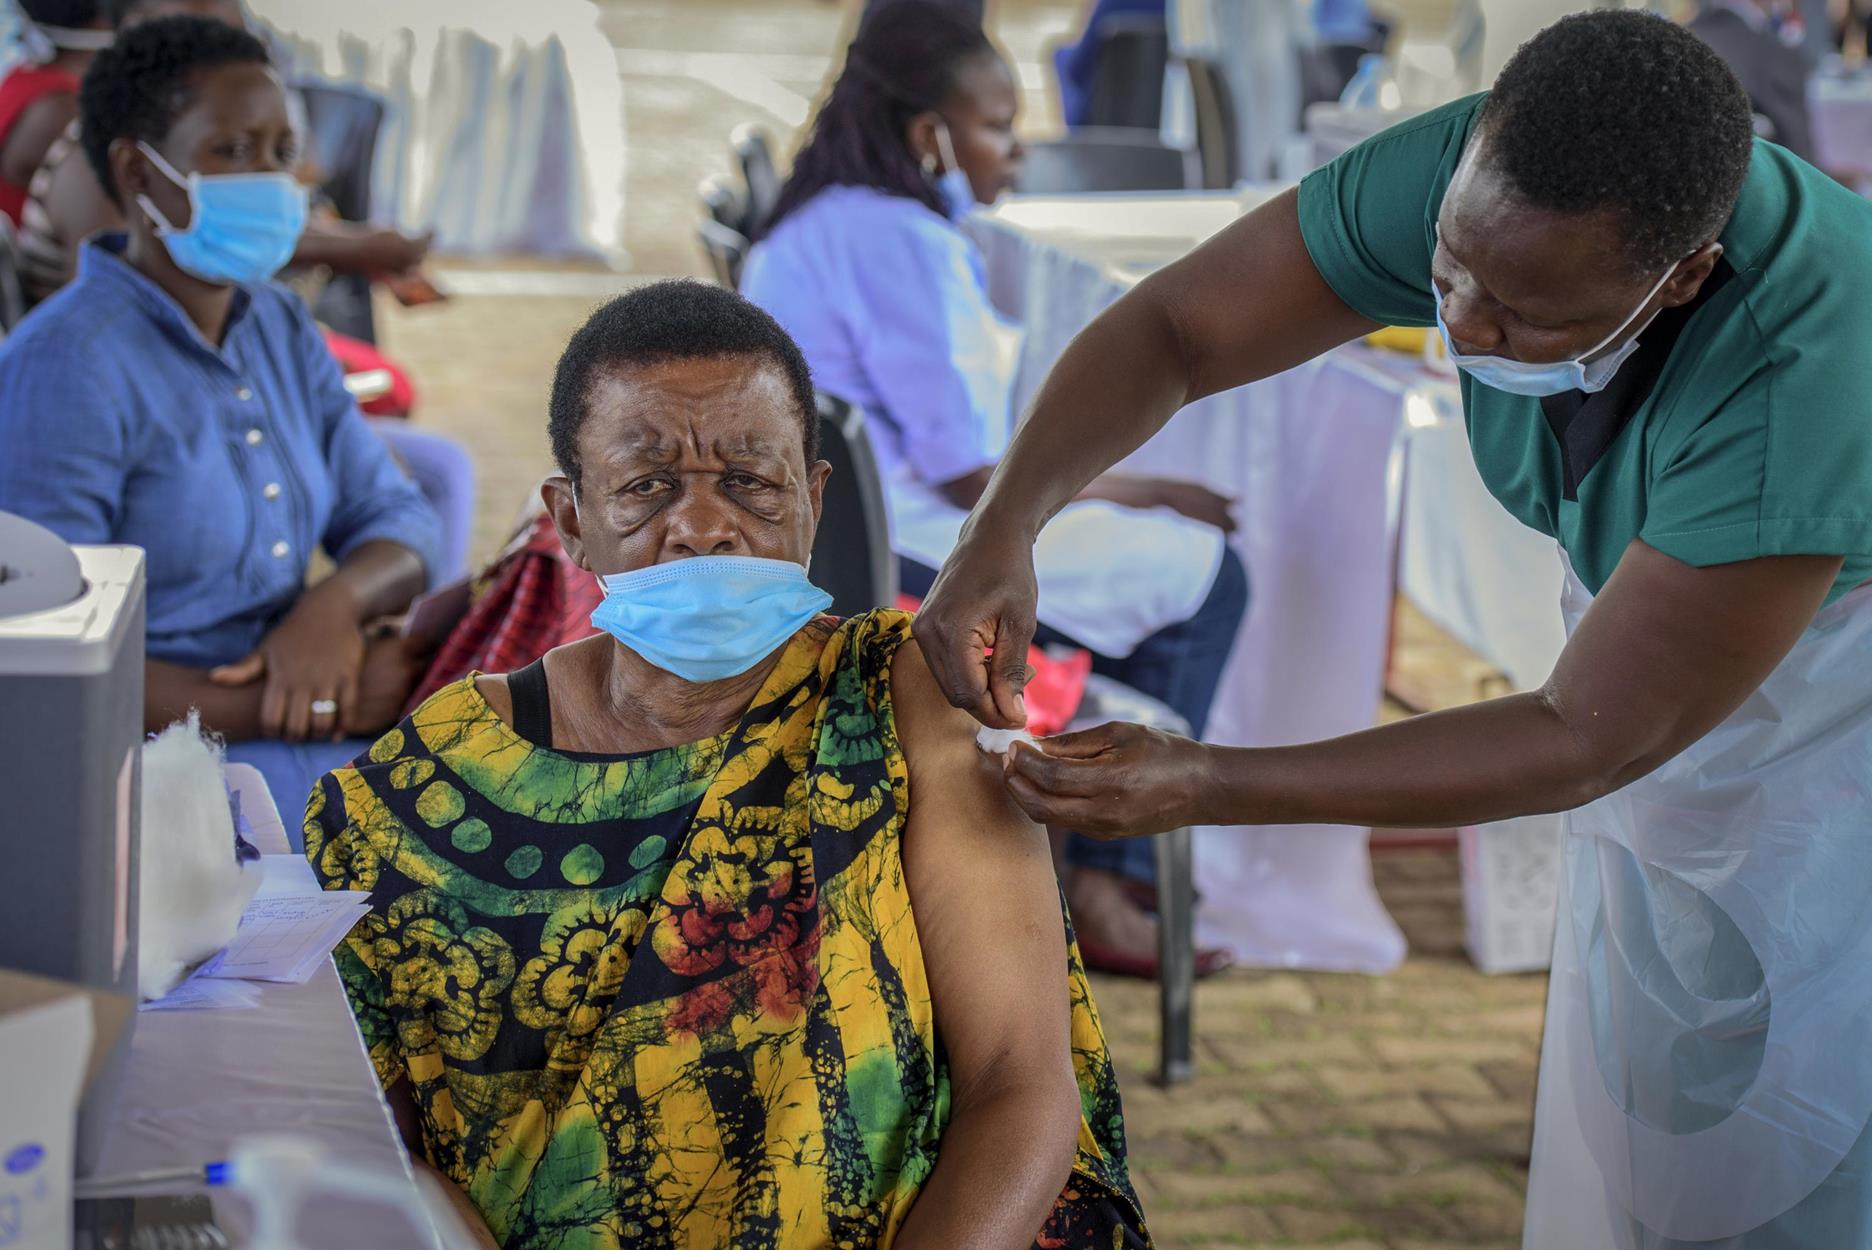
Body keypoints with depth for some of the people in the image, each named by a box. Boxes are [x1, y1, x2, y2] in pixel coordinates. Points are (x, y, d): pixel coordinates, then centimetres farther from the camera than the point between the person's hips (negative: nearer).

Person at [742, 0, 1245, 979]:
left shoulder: (814, 222, 13)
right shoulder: (898, 241, -19)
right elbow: (969, 475, -20)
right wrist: (1146, 491, -8)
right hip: (900, 559, -11)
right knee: (1205, 574, -3)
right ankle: (1102, 888, 2)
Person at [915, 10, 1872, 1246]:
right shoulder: (1475, 174, -28)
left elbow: (1583, 741, -35)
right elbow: (1168, 327, -18)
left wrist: (1205, 788, -40)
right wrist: (1003, 525, -37)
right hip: (1663, 597, 5)